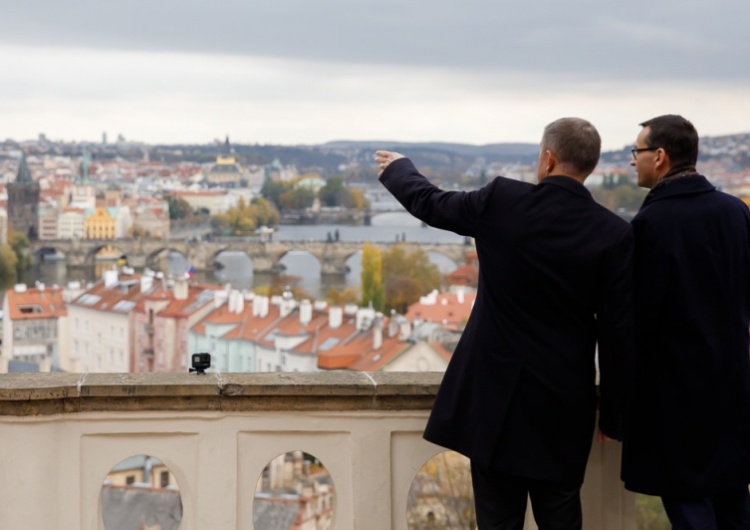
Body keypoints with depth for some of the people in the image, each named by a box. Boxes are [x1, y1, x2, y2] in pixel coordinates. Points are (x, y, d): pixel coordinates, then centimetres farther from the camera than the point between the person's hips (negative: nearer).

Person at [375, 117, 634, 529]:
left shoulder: (501, 200, -8)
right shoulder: (614, 234, -9)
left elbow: (429, 204, 11)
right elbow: (618, 332, -7)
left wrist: (397, 169, 33)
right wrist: (614, 417, 3)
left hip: (496, 390, 0)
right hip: (564, 400, 0)